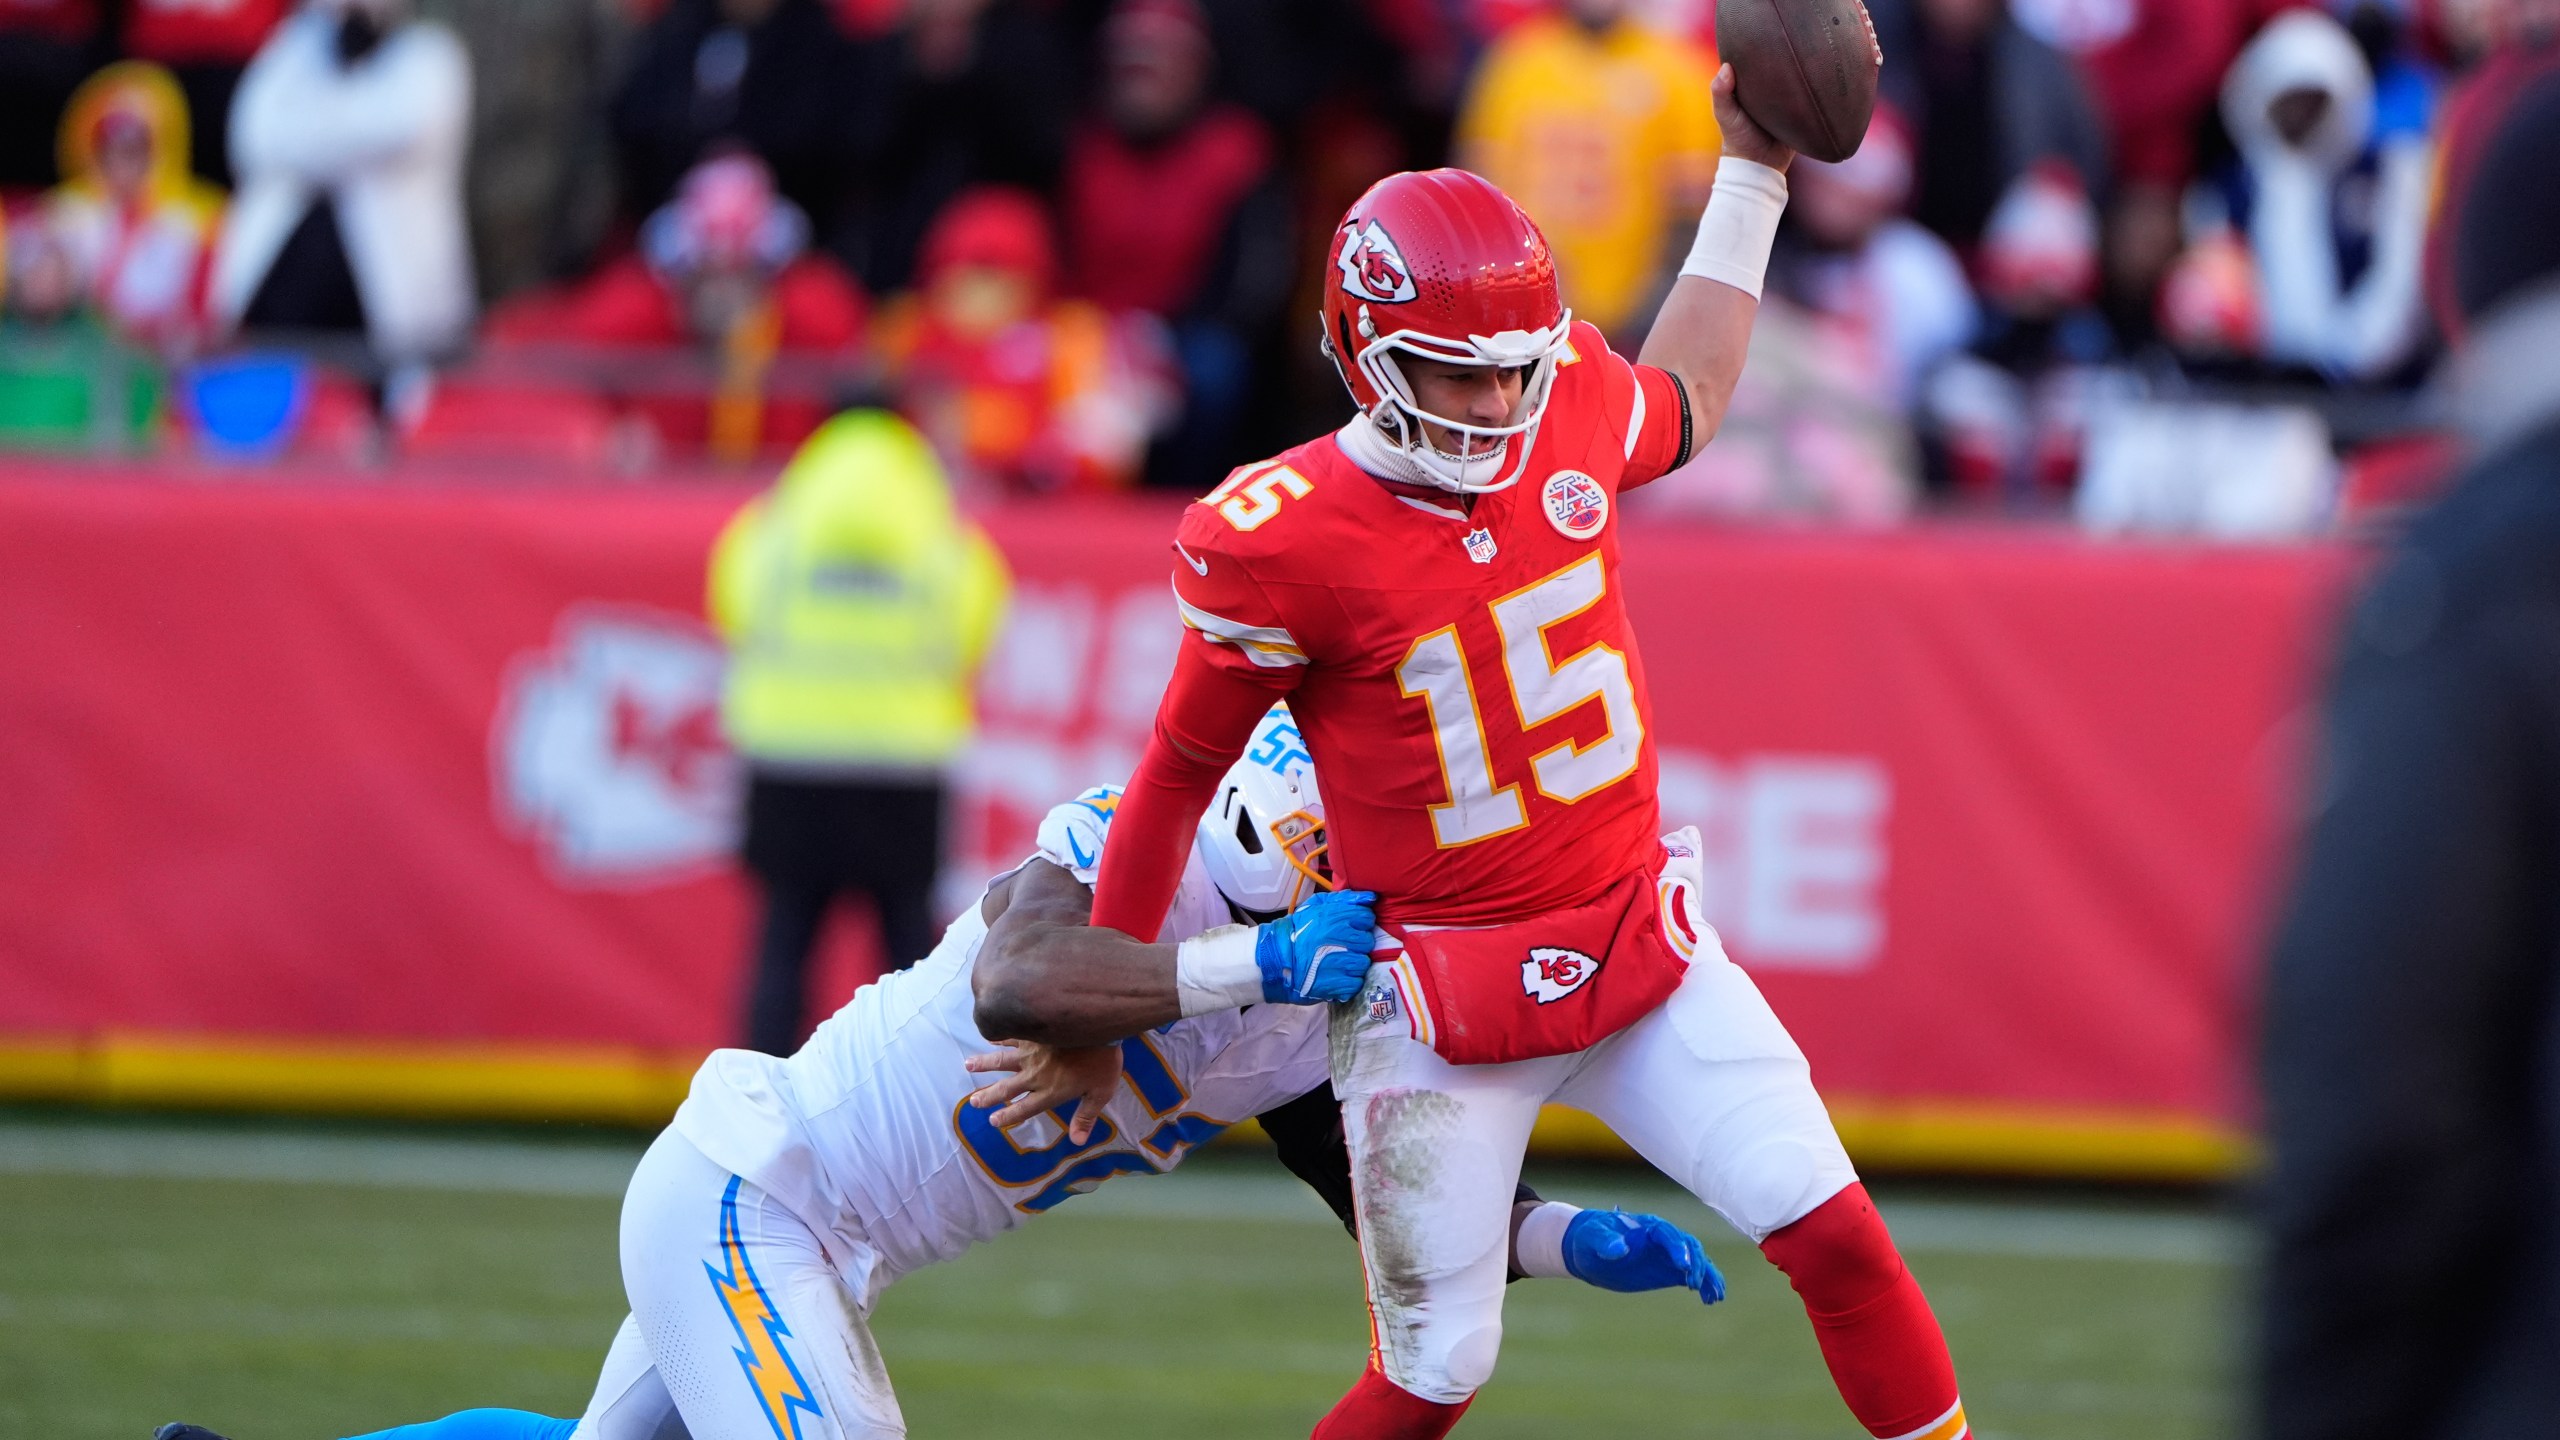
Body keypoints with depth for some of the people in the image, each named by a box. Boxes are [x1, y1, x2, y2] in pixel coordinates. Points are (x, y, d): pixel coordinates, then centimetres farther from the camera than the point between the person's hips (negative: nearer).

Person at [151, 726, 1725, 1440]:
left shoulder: (1292, 1031, 6)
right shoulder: (1134, 850, -19)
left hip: (811, 1260, 10)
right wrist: (1256, 967, -39)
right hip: (744, 1191, -10)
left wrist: (1575, 1239, -6)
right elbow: (1017, 983, -38)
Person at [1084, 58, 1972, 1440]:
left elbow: (1682, 405, 24)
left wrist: (1750, 176, 21)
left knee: (1833, 1234, -6)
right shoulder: (1284, 543, -18)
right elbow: (1181, 770, -7)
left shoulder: (1569, 404, -2)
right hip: (1437, 999, -5)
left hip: (1638, 941, 5)